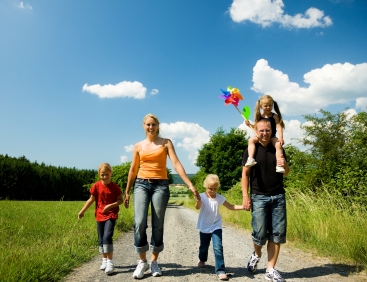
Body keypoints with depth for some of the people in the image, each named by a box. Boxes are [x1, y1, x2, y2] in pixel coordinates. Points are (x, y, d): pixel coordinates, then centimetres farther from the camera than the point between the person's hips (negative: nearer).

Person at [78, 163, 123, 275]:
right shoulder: (96, 186, -2)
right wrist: (82, 211, 4)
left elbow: (120, 200, -5)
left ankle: (110, 262, -9)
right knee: (101, 239, 11)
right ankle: (104, 261, 25)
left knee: (107, 237, -17)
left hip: (111, 215, -4)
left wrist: (111, 205, -20)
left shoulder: (114, 187, -8)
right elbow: (91, 199, 6)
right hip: (100, 215, 4)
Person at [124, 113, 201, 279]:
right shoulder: (138, 146, 11)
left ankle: (154, 262, 17)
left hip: (160, 185, -1)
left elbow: (176, 164, -5)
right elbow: (133, 170, 15)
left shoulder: (166, 143, 5)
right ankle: (142, 262, 5)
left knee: (158, 225, 0)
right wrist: (127, 192, 16)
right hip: (141, 185, 1)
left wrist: (190, 185, -15)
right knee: (139, 223, -11)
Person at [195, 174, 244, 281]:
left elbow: (231, 207, 2)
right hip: (204, 227, -1)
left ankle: (220, 270, -7)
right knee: (204, 246, 18)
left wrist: (243, 207, -12)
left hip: (216, 227, 1)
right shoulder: (202, 196, -16)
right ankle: (202, 260, 50)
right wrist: (198, 200, -56)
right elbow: (197, 207, -33)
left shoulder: (219, 198, -4)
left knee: (218, 248, -13)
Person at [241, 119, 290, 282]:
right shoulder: (250, 150, 0)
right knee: (260, 232, -6)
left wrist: (285, 165, -7)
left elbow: (286, 173, 16)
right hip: (259, 197, -3)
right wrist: (245, 196, -11)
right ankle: (256, 254, 27)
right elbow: (245, 174, -2)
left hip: (278, 196, 3)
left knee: (277, 233, 3)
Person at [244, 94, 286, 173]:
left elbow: (279, 127, -5)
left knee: (278, 145, -29)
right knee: (251, 140, -26)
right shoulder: (259, 116, 8)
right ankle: (250, 159, -37)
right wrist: (249, 124, -4)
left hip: (272, 137, -1)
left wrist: (281, 137, -18)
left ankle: (279, 166, -31)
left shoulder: (274, 116, 2)